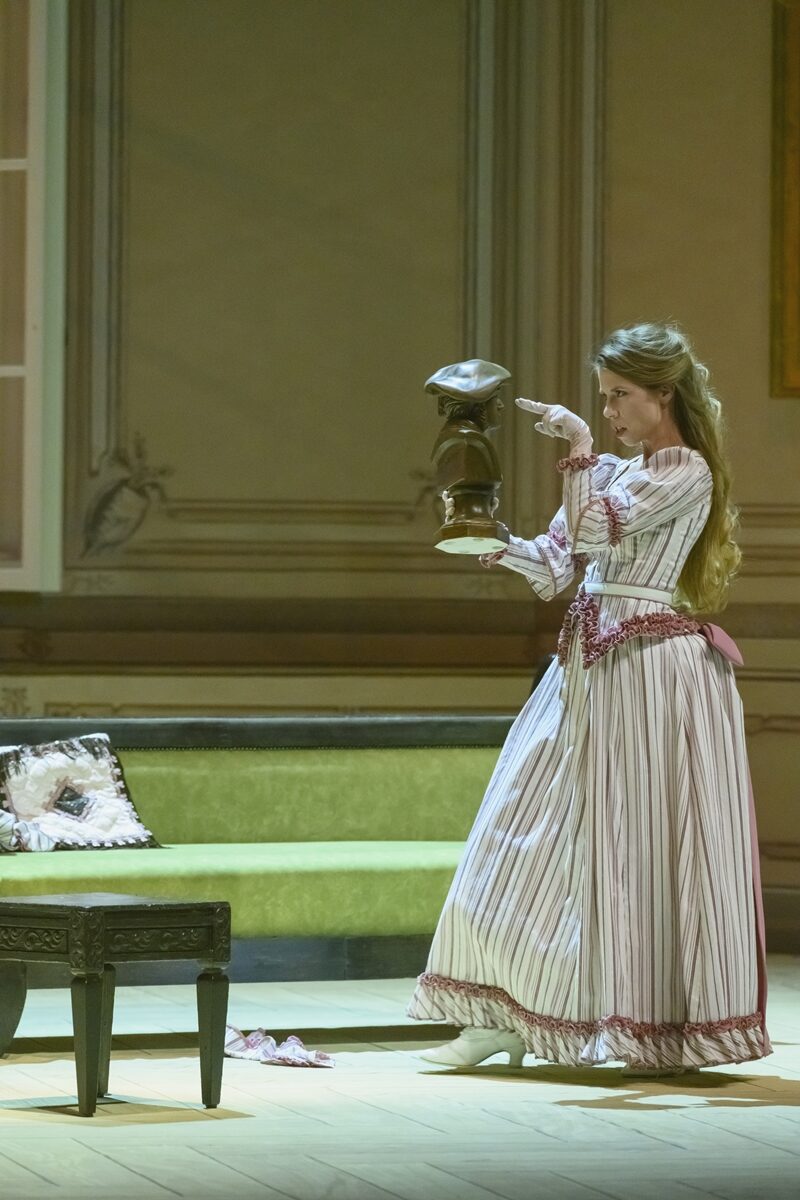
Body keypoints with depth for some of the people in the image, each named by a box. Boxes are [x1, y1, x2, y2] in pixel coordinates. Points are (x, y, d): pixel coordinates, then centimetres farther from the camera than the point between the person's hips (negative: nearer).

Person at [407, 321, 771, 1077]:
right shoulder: (621, 474, 17)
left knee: (647, 843, -4)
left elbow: (595, 530, -19)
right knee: (530, 834, 5)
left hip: (648, 667, -9)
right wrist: (499, 547, -4)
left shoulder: (685, 471, -8)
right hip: (588, 666, 9)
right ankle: (501, 1021, 7)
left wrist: (579, 447, -13)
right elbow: (556, 565, 13)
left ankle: (670, 1029, 5)